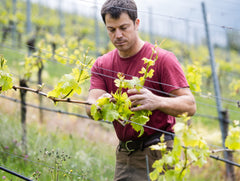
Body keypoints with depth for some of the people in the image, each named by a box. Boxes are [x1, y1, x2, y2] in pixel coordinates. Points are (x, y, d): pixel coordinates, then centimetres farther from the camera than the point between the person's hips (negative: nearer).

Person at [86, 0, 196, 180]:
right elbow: (91, 108, -4)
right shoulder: (102, 65, 8)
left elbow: (190, 106, -14)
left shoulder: (163, 59, -8)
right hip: (124, 154, 5)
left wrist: (157, 102, -34)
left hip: (156, 152, -5)